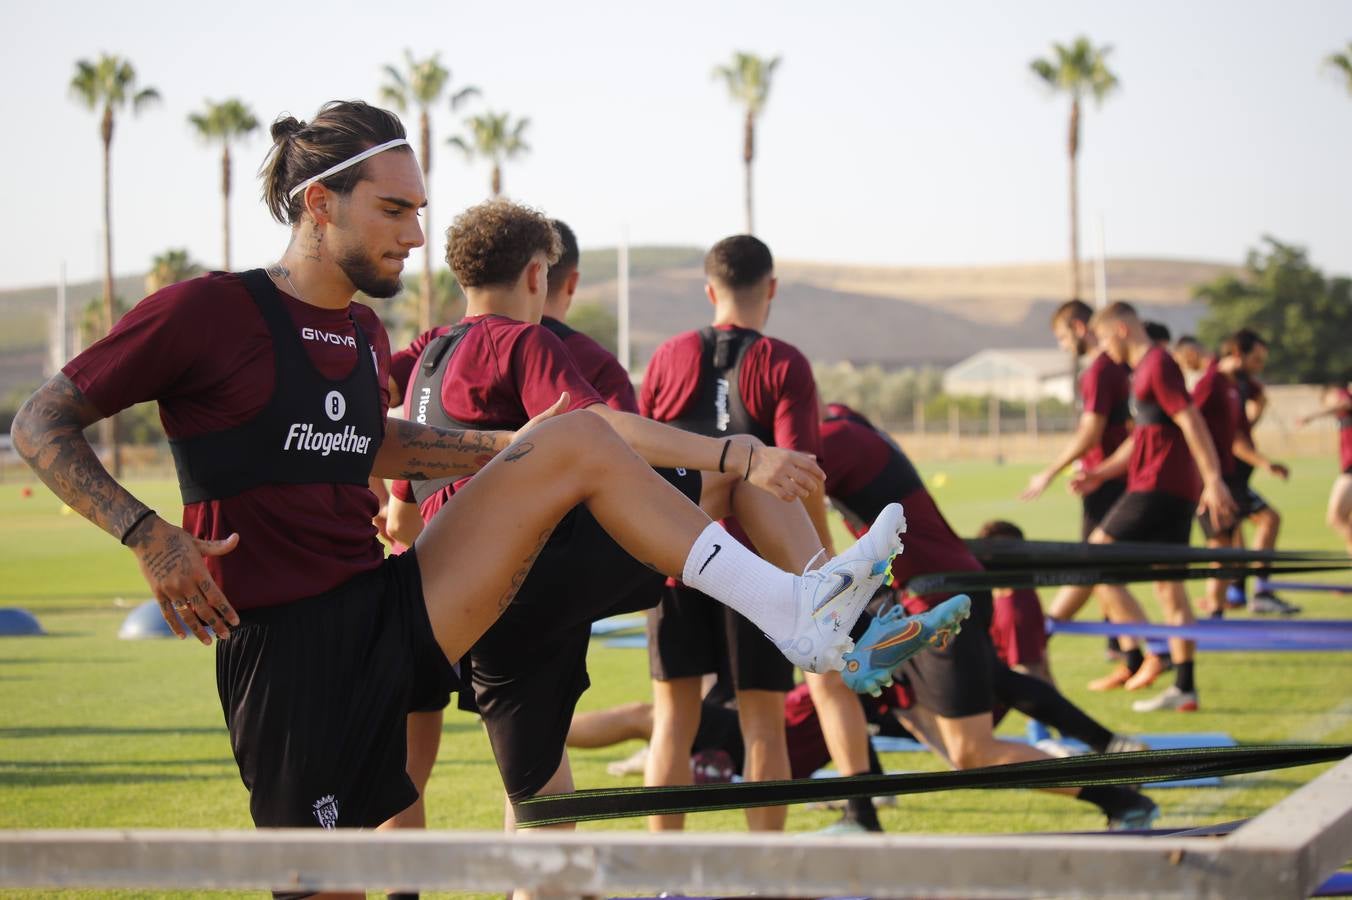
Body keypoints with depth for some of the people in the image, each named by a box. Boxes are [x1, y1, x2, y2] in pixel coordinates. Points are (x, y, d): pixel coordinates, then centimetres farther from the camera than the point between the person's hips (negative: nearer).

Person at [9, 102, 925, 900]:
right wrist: (147, 533, -19)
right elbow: (43, 425, -6)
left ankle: (789, 606, -7)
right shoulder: (206, 313, -8)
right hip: (289, 655, -7)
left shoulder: (364, 333, 14)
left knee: (574, 442, -1)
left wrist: (509, 449, 25)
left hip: (394, 616, 7)